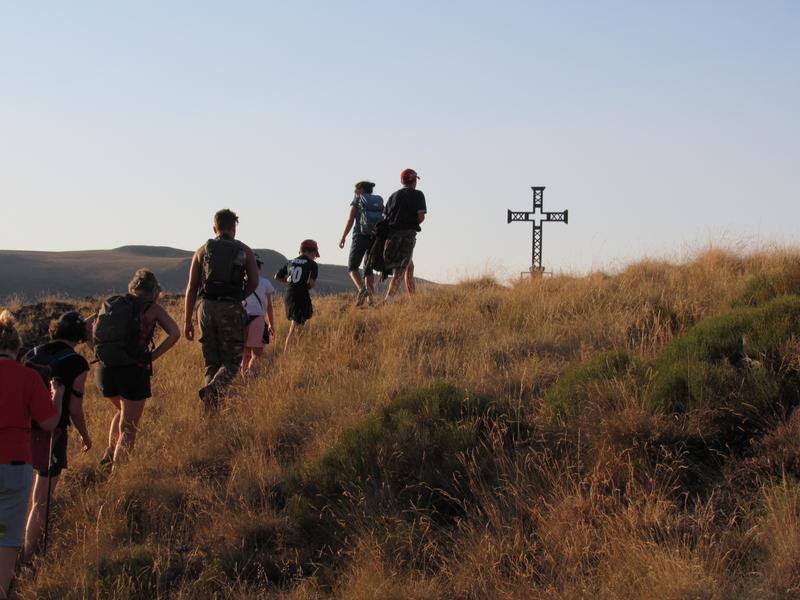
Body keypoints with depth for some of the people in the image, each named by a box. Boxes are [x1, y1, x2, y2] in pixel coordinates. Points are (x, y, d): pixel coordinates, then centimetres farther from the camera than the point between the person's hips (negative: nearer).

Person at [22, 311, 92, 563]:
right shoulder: (77, 363, -8)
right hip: (51, 435, -5)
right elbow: (75, 407, -8)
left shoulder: (32, 355, 7)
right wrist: (85, 436, 8)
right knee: (41, 501, 1)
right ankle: (26, 559, 0)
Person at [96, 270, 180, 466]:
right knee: (128, 428, 8)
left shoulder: (111, 304, 13)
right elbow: (174, 333, -11)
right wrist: (151, 357, -5)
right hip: (133, 370, -4)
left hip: (104, 370, 4)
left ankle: (109, 454, 22)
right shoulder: (152, 308, 1)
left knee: (123, 411, 32)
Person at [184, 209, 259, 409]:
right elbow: (254, 282, 0)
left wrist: (188, 321, 7)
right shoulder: (244, 251, 6)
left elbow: (191, 288, 6)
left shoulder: (203, 250, 10)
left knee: (211, 361, 13)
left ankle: (213, 407, 4)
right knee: (232, 361, 3)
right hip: (232, 309, -2)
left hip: (206, 308, 3)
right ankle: (212, 388, -26)